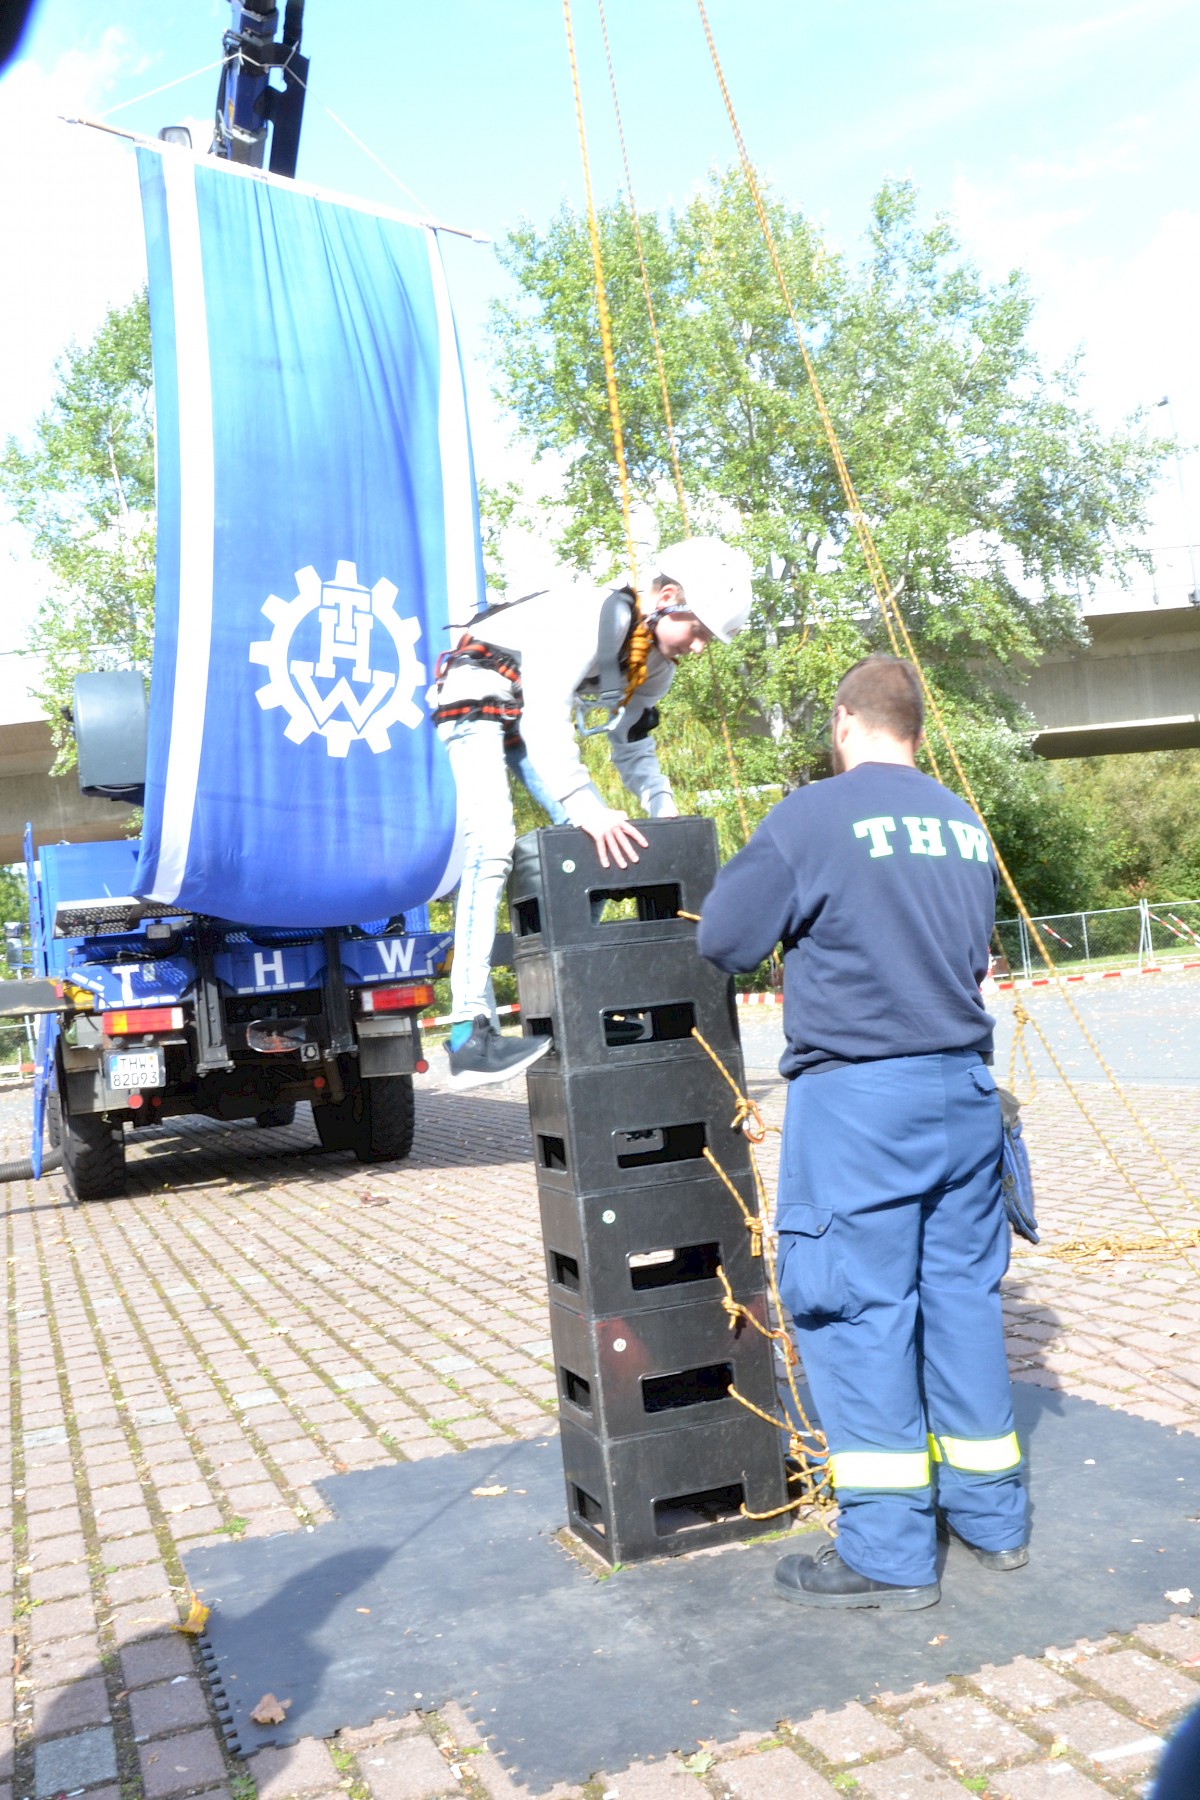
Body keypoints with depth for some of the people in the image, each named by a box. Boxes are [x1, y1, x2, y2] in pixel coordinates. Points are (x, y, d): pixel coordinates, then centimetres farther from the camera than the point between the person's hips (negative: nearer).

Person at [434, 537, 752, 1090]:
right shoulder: (595, 616, -28)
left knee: (602, 836, 0)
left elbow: (633, 744, 11)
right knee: (492, 844, -25)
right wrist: (585, 806, -46)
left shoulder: (656, 663, 1)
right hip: (479, 690, -10)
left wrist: (664, 808, -6)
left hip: (535, 709, 10)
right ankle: (470, 1034, -30)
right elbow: (543, 719, -36)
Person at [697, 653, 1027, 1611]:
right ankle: (992, 1514, 27)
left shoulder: (812, 818, -10)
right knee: (963, 1293, 15)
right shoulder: (966, 824, 9)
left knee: (859, 1307, 1)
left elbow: (723, 939, -5)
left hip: (857, 1095, -6)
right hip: (965, 1085, 7)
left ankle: (890, 1552, 7)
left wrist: (803, 918, 12)